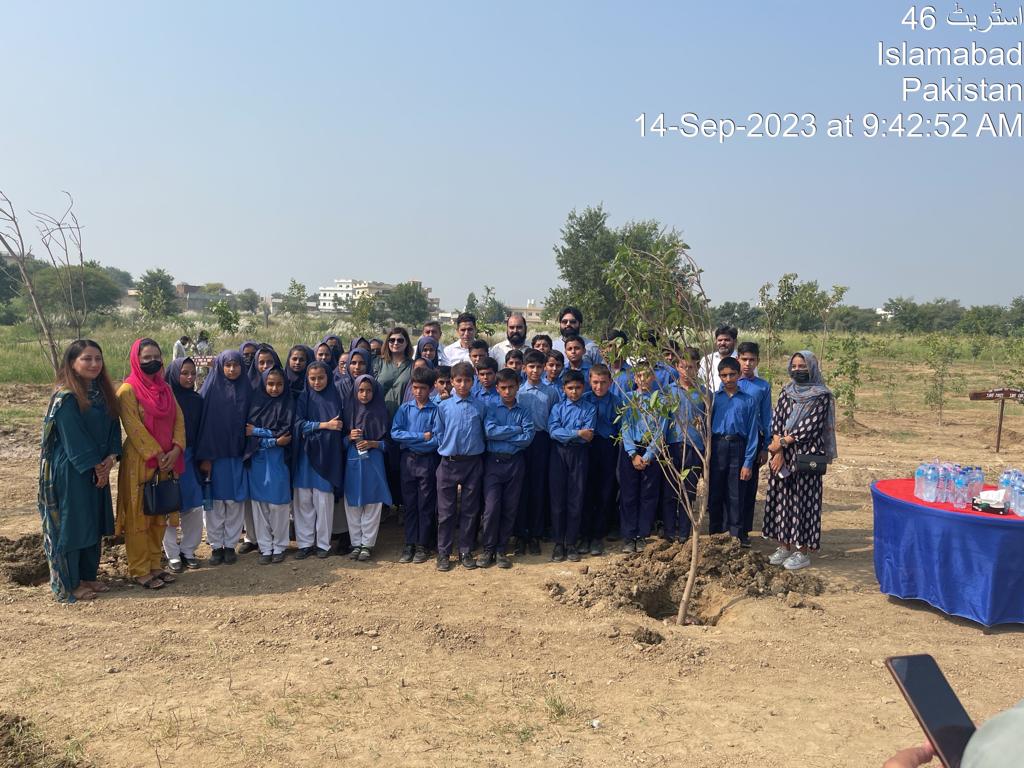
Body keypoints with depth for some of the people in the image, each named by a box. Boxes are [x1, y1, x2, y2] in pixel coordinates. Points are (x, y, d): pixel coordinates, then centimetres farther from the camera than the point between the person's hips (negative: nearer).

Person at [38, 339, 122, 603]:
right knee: (71, 525, 2)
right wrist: (95, 467, -12)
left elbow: (113, 427, 6)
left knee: (94, 524, 14)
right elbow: (73, 439, -17)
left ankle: (88, 576, 27)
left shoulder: (102, 392, 7)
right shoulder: (66, 397, -16)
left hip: (98, 470, 8)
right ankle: (68, 585, 14)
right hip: (70, 472, -7)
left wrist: (110, 458, -8)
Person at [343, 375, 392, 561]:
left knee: (372, 504, 1)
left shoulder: (381, 412, 0)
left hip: (373, 462, -2)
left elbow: (388, 441, 3)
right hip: (352, 461, 2)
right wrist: (349, 437, -10)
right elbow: (340, 439, 10)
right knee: (352, 504, 5)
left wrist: (372, 444, -13)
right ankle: (356, 543, 16)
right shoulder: (349, 410, 5)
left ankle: (368, 544, 11)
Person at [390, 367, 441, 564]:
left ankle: (422, 546, 15)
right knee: (409, 503, 9)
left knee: (426, 504, 5)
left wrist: (410, 440, -11)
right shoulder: (405, 408, 3)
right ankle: (409, 544, 17)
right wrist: (422, 436, -14)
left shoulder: (436, 410, -5)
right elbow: (395, 433, -8)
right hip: (408, 460, 3)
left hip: (427, 461, -2)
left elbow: (437, 440, -12)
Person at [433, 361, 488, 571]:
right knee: (445, 511, 5)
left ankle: (465, 551, 20)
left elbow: (484, 433, 10)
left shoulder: (480, 407, 2)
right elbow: (439, 434, 6)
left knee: (470, 510, 8)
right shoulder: (443, 406, 0)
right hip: (449, 463, -1)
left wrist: (474, 449, 4)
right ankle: (443, 553, 15)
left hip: (473, 463, 1)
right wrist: (447, 450, 1)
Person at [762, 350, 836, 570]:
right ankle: (784, 546, 19)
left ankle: (802, 551, 8)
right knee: (782, 498, 8)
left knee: (802, 499, -1)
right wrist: (778, 451, -9)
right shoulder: (786, 392, 10)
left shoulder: (822, 395, -5)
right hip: (782, 456, 5)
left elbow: (811, 426, -13)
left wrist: (782, 442, -12)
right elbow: (776, 421, 3)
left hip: (806, 456, -5)